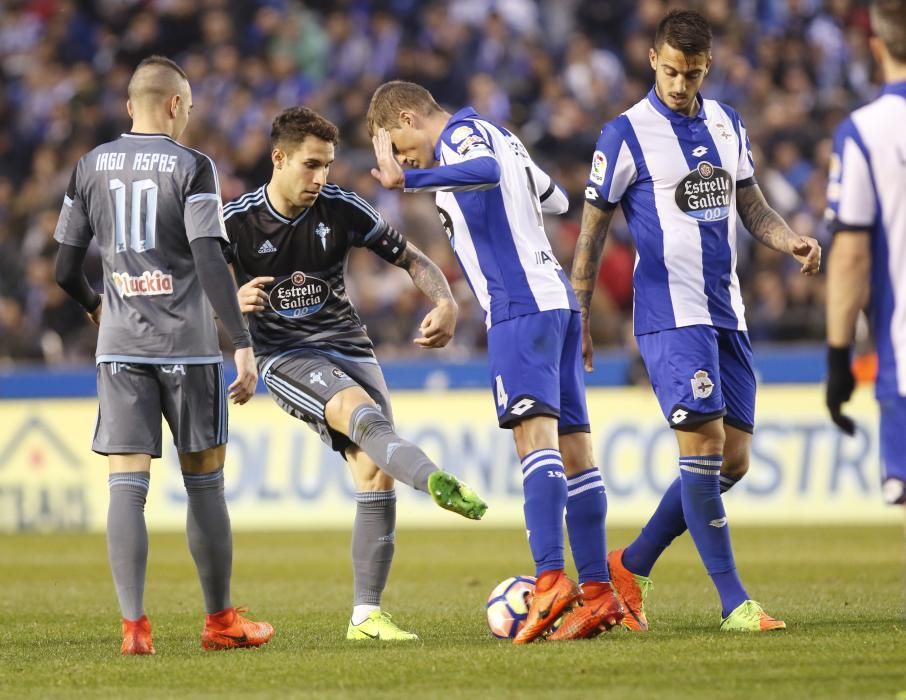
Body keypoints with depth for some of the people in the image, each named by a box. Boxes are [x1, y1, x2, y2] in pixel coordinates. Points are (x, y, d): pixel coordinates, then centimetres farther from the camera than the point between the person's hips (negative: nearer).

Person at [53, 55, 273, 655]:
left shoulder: (91, 167, 7)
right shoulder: (192, 167, -5)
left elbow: (65, 267, 10)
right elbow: (211, 262, -15)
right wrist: (243, 345, -15)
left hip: (120, 347, 3)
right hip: (188, 346, -3)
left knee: (127, 484, -2)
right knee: (204, 482, 10)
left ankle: (134, 624, -11)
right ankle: (220, 621, 17)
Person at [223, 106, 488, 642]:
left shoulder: (343, 210, -3)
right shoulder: (237, 222, -6)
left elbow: (412, 259, 4)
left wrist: (446, 304, -16)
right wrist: (232, 302, -22)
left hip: (348, 347, 4)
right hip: (285, 356, -4)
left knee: (376, 471, -11)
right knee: (360, 410, -34)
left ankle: (367, 615, -4)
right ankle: (438, 482, -63)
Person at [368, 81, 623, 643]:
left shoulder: (460, 134, -5)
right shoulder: (498, 134, 22)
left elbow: (486, 170, -29)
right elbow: (556, 200, 36)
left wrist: (407, 180, -34)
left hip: (521, 305, -10)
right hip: (557, 298, 10)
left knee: (535, 432, -20)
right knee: (572, 446, 7)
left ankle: (552, 579, -33)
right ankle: (598, 592, 7)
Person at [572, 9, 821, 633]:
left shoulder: (726, 124, 12)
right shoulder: (626, 135, -5)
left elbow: (751, 206, 20)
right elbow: (593, 229, 0)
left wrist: (791, 242, -1)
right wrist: (578, 319, -1)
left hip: (727, 315, 7)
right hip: (670, 317, -7)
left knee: (734, 459, 5)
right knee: (704, 446, -14)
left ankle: (632, 565, 20)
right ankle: (735, 604, -12)